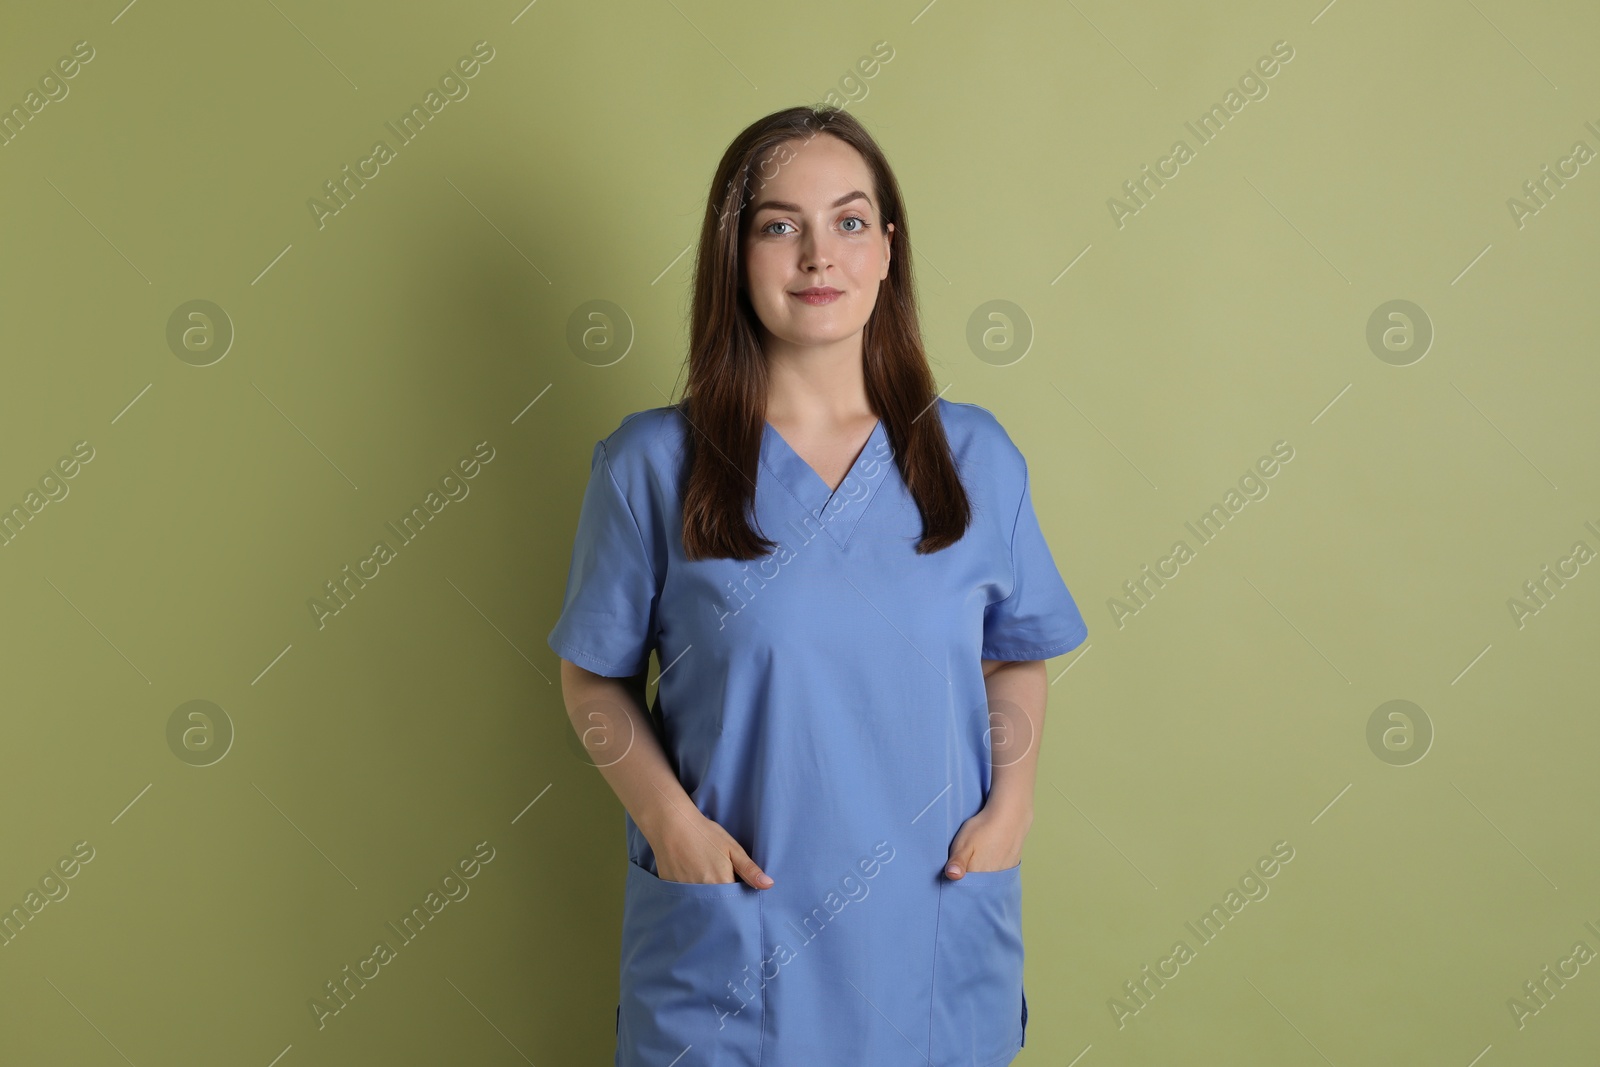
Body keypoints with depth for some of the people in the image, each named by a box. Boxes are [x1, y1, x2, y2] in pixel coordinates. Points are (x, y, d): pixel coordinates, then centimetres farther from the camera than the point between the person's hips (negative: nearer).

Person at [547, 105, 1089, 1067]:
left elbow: (1018, 657, 10)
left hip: (935, 928, 2)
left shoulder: (976, 456, -1)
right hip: (727, 942, -1)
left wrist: (1011, 805, -4)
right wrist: (668, 819, -12)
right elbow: (596, 675, 1)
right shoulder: (651, 464, -6)